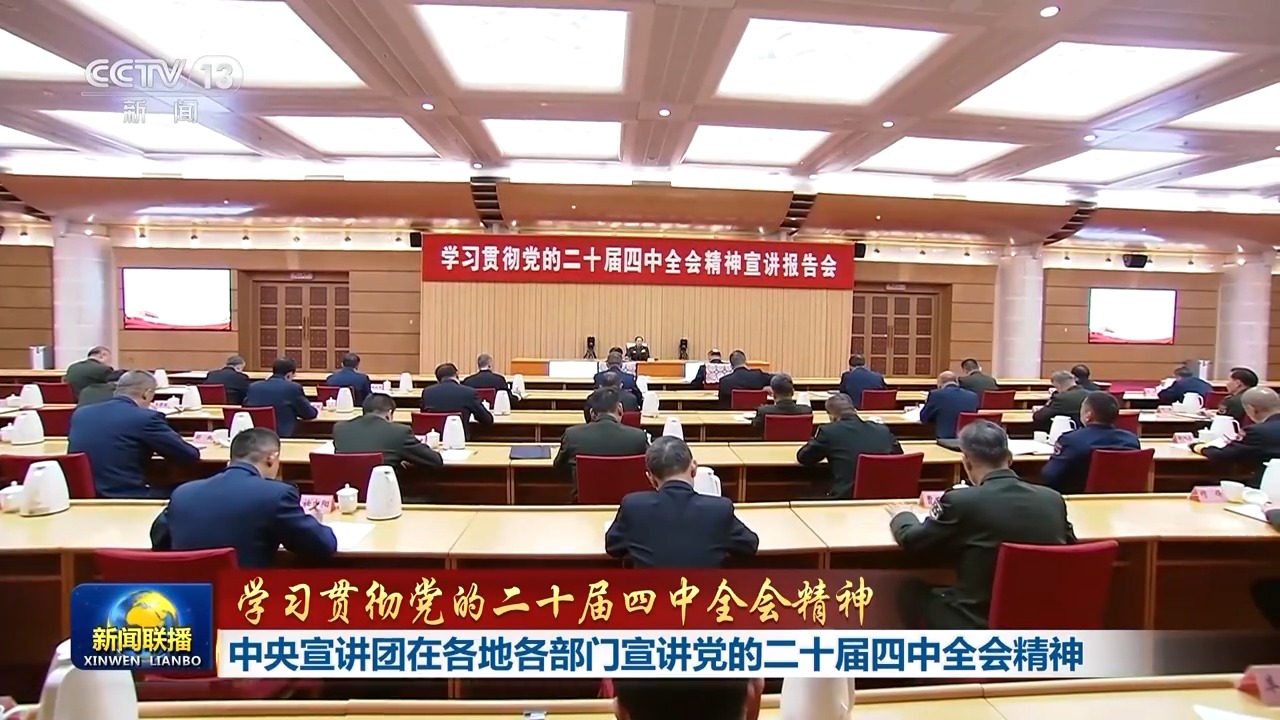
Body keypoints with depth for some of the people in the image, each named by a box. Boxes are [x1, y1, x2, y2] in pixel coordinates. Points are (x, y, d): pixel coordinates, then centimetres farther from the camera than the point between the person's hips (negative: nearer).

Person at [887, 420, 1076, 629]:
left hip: (979, 624, -5)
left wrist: (902, 515, 21)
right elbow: (1070, 544, 16)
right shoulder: (1053, 499, -4)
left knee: (910, 591, 18)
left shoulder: (961, 502, -17)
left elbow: (911, 541, -1)